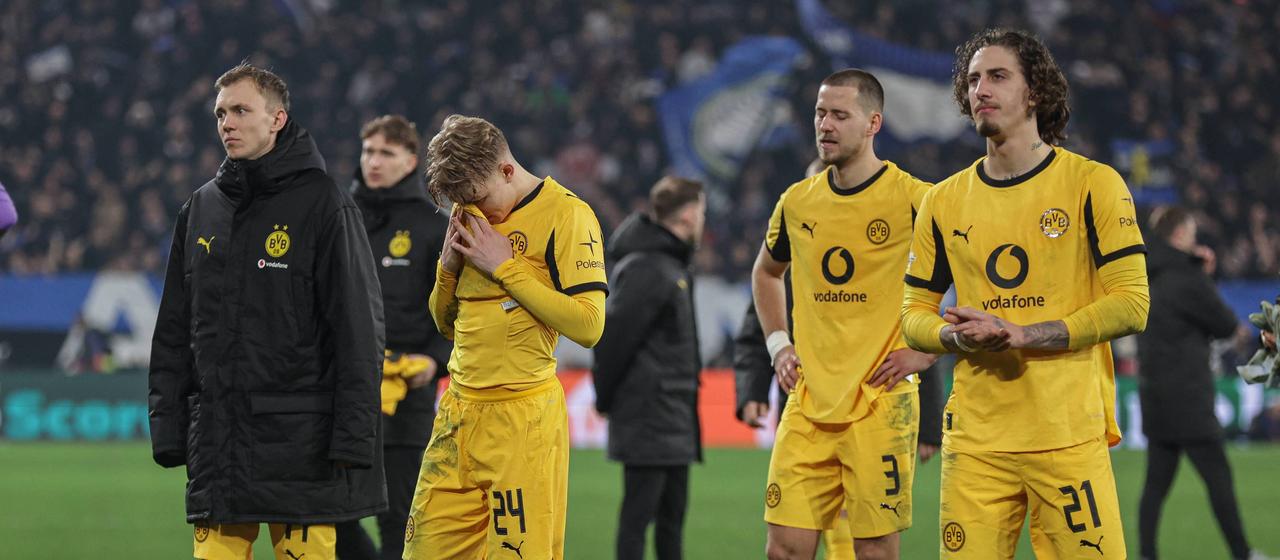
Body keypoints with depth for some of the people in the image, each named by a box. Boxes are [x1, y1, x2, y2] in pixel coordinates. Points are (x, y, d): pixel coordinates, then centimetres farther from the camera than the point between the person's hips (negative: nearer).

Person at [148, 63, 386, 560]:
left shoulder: (324, 205, -3)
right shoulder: (201, 209, 14)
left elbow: (359, 328, -6)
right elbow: (174, 330, 18)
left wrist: (352, 437, -13)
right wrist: (167, 425, 10)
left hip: (301, 440, -5)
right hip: (216, 441, 5)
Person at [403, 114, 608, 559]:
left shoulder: (565, 214, -8)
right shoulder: (474, 218, 14)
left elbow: (588, 325, -17)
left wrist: (505, 266, -15)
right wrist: (450, 264, 2)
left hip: (522, 418, -7)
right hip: (458, 413, 7)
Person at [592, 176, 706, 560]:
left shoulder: (675, 264, 14)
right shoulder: (648, 269, -16)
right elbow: (614, 333, -18)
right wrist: (606, 396, -9)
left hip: (675, 414, 10)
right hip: (648, 416, -10)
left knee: (672, 515, 14)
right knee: (639, 513, -5)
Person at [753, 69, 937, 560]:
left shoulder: (912, 200, -7)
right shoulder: (797, 202, 10)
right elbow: (765, 274, 30)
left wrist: (928, 350, -9)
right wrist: (777, 345, 16)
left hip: (880, 404, -4)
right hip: (809, 403, 5)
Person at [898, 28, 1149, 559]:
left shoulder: (1092, 184, 0)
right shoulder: (944, 201, 11)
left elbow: (1131, 305, -6)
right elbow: (915, 315, 16)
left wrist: (1020, 335, -14)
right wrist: (959, 336, -8)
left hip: (1069, 433, -3)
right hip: (974, 436, 3)